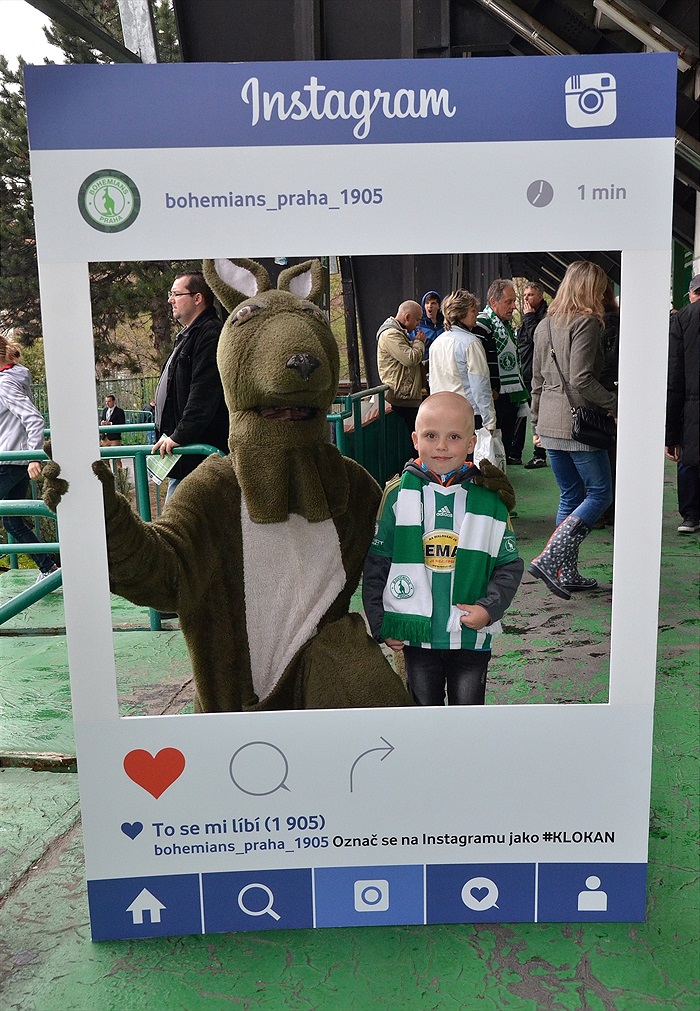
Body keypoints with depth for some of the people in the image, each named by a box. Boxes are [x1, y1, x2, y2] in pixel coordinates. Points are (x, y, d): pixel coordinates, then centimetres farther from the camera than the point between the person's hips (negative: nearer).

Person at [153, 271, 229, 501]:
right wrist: (168, 434, 24)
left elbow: (203, 394, -23)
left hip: (197, 454, -11)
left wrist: (179, 436, -23)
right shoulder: (187, 335, 21)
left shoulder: (210, 334, -14)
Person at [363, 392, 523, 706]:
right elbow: (375, 564, -1)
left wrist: (489, 608, -11)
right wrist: (380, 625, -3)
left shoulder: (488, 499, -3)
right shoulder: (398, 494, -5)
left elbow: (510, 566, 3)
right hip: (416, 634, 0)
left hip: (472, 637, 0)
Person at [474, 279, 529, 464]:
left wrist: (521, 391, 20)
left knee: (507, 440, 14)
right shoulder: (482, 324, -14)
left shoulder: (507, 324, 18)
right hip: (495, 399, -10)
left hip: (512, 398, 10)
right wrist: (489, 392, -20)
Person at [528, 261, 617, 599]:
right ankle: (549, 559, -10)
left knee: (570, 496, 14)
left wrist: (537, 424, 23)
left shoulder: (544, 325, 14)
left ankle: (567, 574, 14)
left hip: (550, 425, 8)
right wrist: (614, 404, -8)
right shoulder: (587, 322, -10)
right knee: (599, 493, 1)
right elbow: (581, 380, -19)